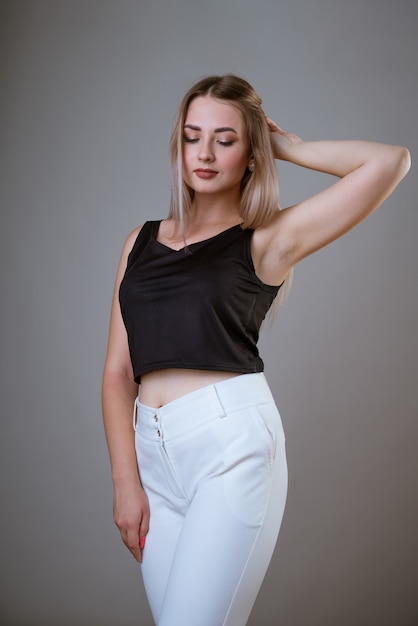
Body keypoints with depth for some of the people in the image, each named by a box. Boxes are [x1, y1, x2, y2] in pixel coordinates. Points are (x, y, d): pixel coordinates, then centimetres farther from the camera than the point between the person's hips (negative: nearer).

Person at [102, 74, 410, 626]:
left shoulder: (266, 240, 3)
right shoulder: (143, 241, 15)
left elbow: (390, 162, -7)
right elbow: (119, 371, 11)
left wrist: (289, 148, 5)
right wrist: (125, 480, 2)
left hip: (233, 441, -4)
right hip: (153, 450, 5)